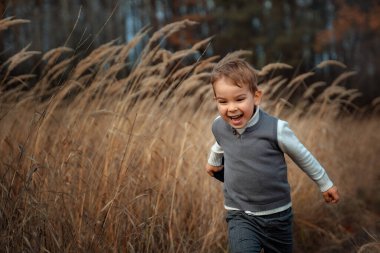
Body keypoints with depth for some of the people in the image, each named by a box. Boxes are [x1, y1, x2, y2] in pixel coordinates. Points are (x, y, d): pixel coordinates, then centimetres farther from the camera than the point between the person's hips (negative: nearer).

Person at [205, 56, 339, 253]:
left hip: (277, 214, -1)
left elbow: (303, 156, -3)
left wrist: (325, 184, 10)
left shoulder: (275, 129, -20)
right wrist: (213, 161, 37)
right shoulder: (219, 127, -9)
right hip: (240, 216, 1)